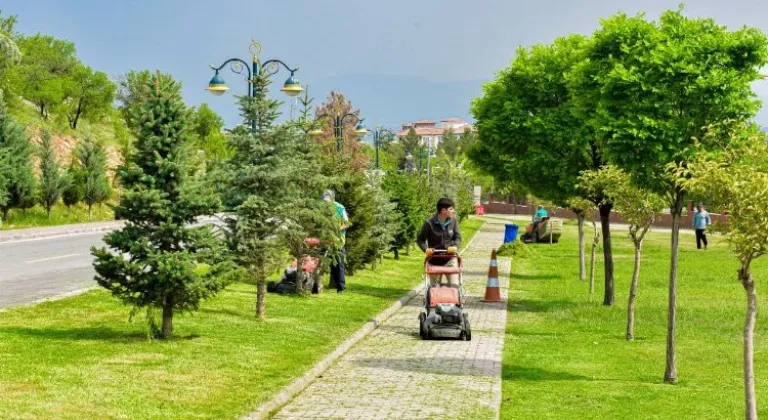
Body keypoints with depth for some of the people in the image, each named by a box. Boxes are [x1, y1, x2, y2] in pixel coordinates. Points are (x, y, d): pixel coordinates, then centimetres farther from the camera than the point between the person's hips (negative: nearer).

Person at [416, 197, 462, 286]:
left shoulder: (453, 220, -5)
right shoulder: (429, 223, -13)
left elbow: (458, 237, 4)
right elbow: (420, 239, -3)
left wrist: (455, 246, -17)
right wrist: (426, 249, -21)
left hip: (450, 258, 1)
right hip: (434, 260, -1)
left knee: (454, 285, -8)